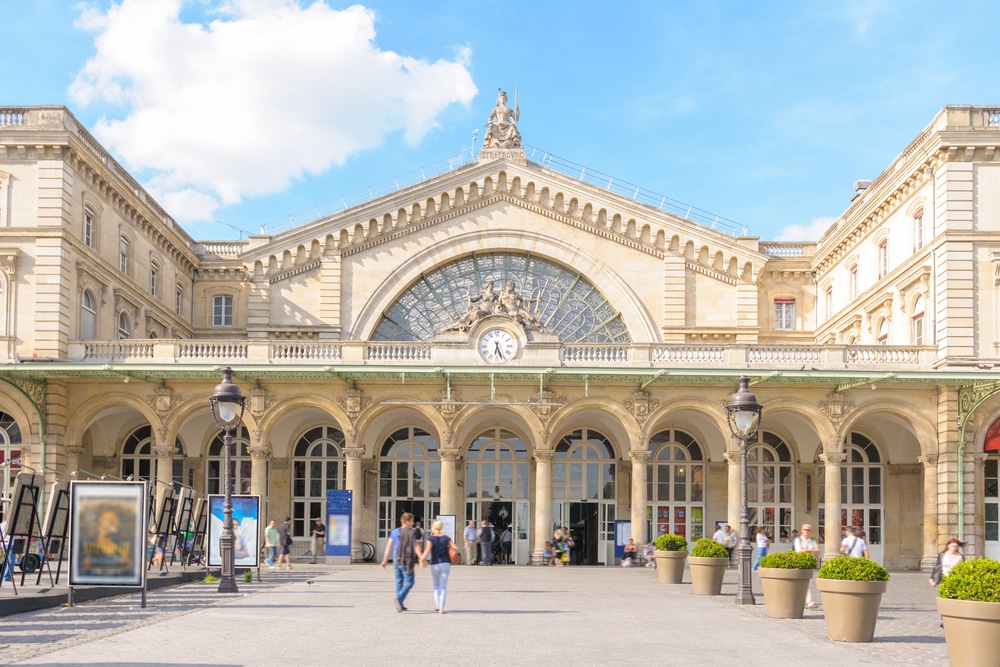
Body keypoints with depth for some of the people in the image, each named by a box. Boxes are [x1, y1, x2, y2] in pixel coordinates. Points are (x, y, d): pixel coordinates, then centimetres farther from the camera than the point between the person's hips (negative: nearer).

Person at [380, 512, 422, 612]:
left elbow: (389, 546, 6)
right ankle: (399, 598, -22)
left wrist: (385, 560, 9)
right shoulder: (411, 532, -7)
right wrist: (421, 559, -15)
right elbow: (416, 547, -14)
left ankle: (400, 604, 15)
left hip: (396, 560, 6)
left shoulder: (394, 532, 8)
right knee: (409, 582, -1)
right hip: (407, 561, -6)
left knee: (399, 582, 14)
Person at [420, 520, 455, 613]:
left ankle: (437, 604, 9)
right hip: (446, 564, 1)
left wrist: (422, 559, -16)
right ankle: (441, 607, -5)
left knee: (436, 584, 19)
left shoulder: (431, 538, -4)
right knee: (443, 586, 3)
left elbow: (428, 549, -18)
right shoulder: (446, 538, 4)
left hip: (435, 564, -1)